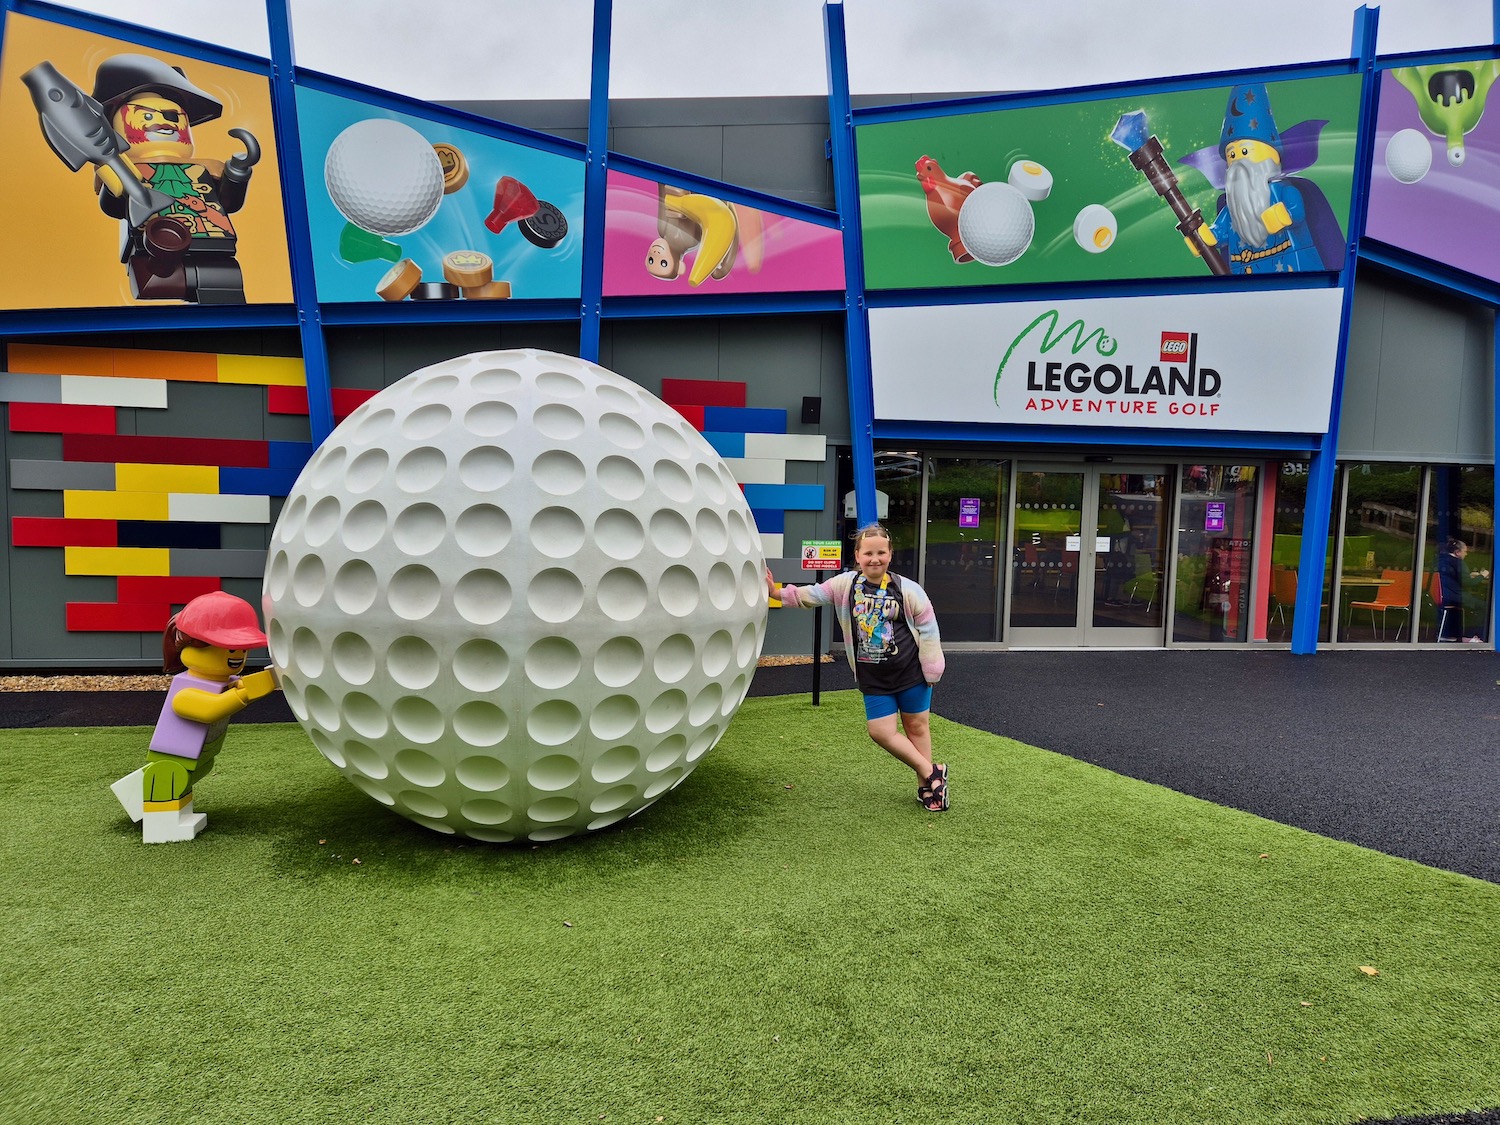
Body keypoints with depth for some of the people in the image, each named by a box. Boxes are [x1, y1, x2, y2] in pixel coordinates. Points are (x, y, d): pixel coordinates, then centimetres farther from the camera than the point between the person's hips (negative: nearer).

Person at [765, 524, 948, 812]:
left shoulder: (907, 590, -10)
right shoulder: (845, 584, -3)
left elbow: (928, 631, -5)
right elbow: (810, 595, -2)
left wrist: (931, 671, -5)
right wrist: (777, 592, -13)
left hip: (911, 672, -3)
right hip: (873, 678, 3)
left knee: (917, 726, 7)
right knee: (881, 731, 0)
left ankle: (926, 786, 24)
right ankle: (931, 772, 16)